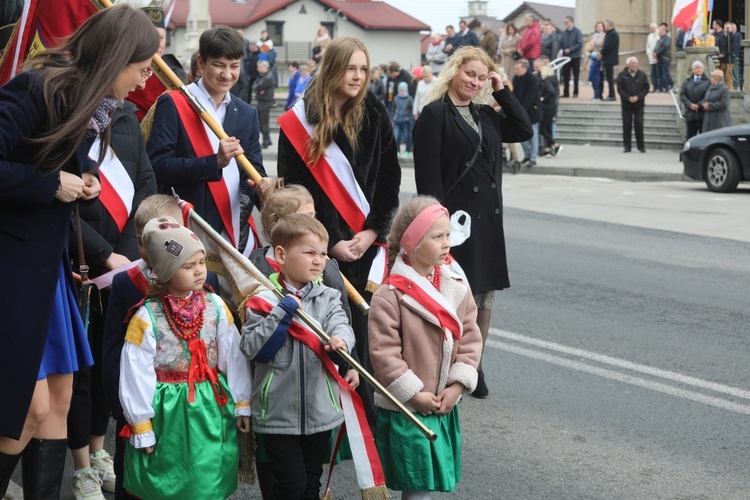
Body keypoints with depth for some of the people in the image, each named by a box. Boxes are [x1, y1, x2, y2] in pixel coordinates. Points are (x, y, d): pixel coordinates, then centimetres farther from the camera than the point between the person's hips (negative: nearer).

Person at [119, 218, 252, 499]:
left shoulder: (216, 307, -2)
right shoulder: (147, 317, -12)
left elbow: (234, 358, 5)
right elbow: (136, 374, -8)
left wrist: (242, 404, 7)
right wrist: (142, 427, -6)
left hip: (212, 410, 3)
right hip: (167, 413, -3)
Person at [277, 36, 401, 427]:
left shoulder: (374, 117, 5)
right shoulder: (299, 122, -2)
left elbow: (389, 180, 6)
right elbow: (293, 190, -3)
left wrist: (372, 232, -5)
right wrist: (332, 243, -7)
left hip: (367, 243, 2)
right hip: (320, 247, -2)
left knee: (362, 328, -1)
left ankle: (365, 417, 7)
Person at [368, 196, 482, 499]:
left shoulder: (457, 289, 2)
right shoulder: (389, 295, -16)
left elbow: (470, 339, 4)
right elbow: (383, 352, -17)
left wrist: (456, 386, -6)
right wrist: (415, 395, -16)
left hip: (445, 406, 6)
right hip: (405, 409, -6)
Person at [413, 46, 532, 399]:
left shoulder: (486, 115, 16)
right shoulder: (435, 114, -6)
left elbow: (524, 131, 11)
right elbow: (428, 174, -12)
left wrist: (502, 92, 8)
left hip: (487, 220, 7)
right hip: (455, 217, -7)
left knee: (485, 293, 9)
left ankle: (473, 366, 19)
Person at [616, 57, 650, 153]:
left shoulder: (642, 75, 5)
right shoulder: (622, 75, 2)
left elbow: (646, 88, 3)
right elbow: (619, 89, -2)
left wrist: (638, 97, -11)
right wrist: (628, 98, -13)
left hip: (639, 104, 0)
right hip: (626, 104, 0)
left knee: (639, 125, -2)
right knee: (626, 125, 1)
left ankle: (641, 146, 6)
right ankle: (626, 146, 8)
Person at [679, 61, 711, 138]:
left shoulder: (707, 81, 2)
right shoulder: (687, 81, 12)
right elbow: (682, 94, 4)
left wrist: (699, 105, -17)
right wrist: (690, 104, -11)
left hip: (703, 113, -3)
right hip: (690, 114, 3)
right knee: (690, 136, 5)